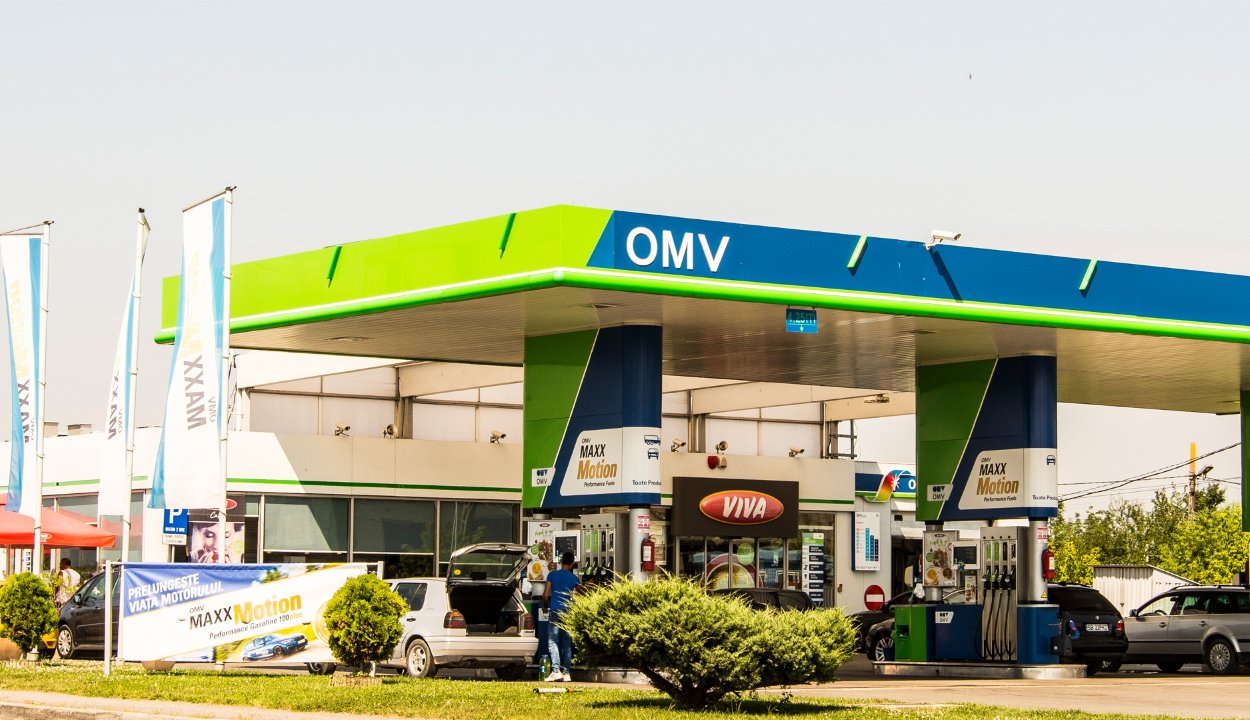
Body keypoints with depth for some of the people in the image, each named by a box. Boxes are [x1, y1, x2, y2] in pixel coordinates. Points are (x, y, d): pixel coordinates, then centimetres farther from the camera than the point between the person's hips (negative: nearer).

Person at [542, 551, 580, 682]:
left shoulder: (552, 575, 0)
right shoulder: (575, 579, 4)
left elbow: (545, 595, 0)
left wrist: (546, 606, 19)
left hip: (554, 611, -2)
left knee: (553, 641, -4)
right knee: (567, 643, 7)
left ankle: (556, 671, -18)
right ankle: (566, 672, 4)